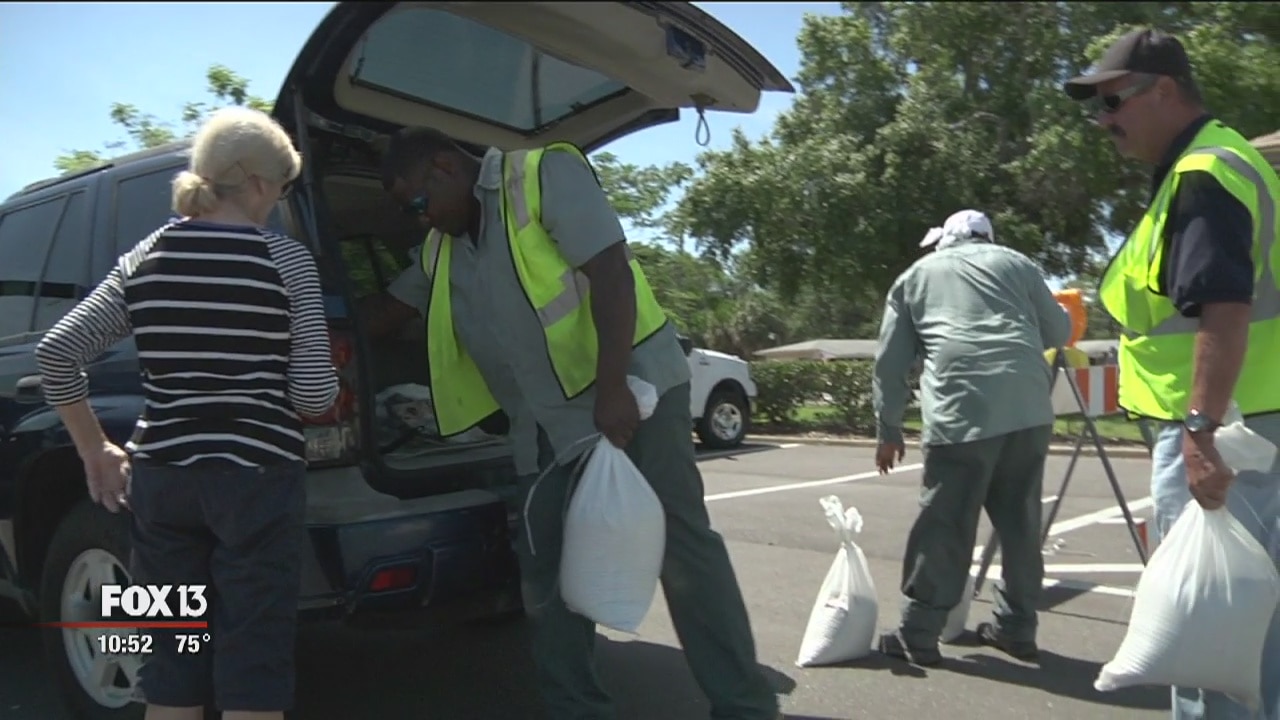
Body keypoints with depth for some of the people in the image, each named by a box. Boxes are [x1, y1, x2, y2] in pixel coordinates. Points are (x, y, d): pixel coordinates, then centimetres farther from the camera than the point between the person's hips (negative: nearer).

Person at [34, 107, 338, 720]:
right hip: (256, 477, -4)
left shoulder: (147, 255, 5)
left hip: (159, 476, 5)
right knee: (252, 668, 5)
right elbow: (315, 394, -8)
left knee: (170, 667, 16)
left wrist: (95, 450, 14)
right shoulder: (285, 259, -7)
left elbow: (56, 352, 6)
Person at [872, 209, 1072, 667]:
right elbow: (1059, 332, 25)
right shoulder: (1014, 262, 23)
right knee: (1020, 522, 14)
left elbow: (889, 363, 17)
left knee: (944, 526, 2)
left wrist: (888, 428, 24)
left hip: (961, 411, -3)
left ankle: (918, 633, 7)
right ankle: (1017, 627, 24)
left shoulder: (914, 277, 20)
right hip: (1029, 408, 3)